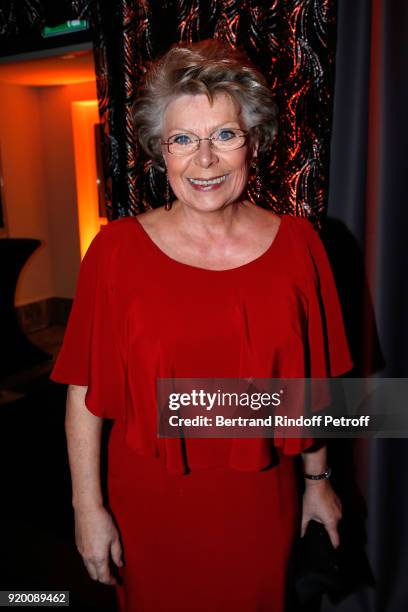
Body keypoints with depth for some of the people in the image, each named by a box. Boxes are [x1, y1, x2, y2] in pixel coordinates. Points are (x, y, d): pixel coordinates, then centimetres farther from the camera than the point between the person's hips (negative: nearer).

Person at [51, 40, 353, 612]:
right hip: (150, 506, -1)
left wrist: (318, 478, 7)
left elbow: (311, 379, 1)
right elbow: (85, 392, -9)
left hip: (262, 504, 2)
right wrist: (88, 506, -6)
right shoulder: (117, 249, -13)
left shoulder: (297, 244, -7)